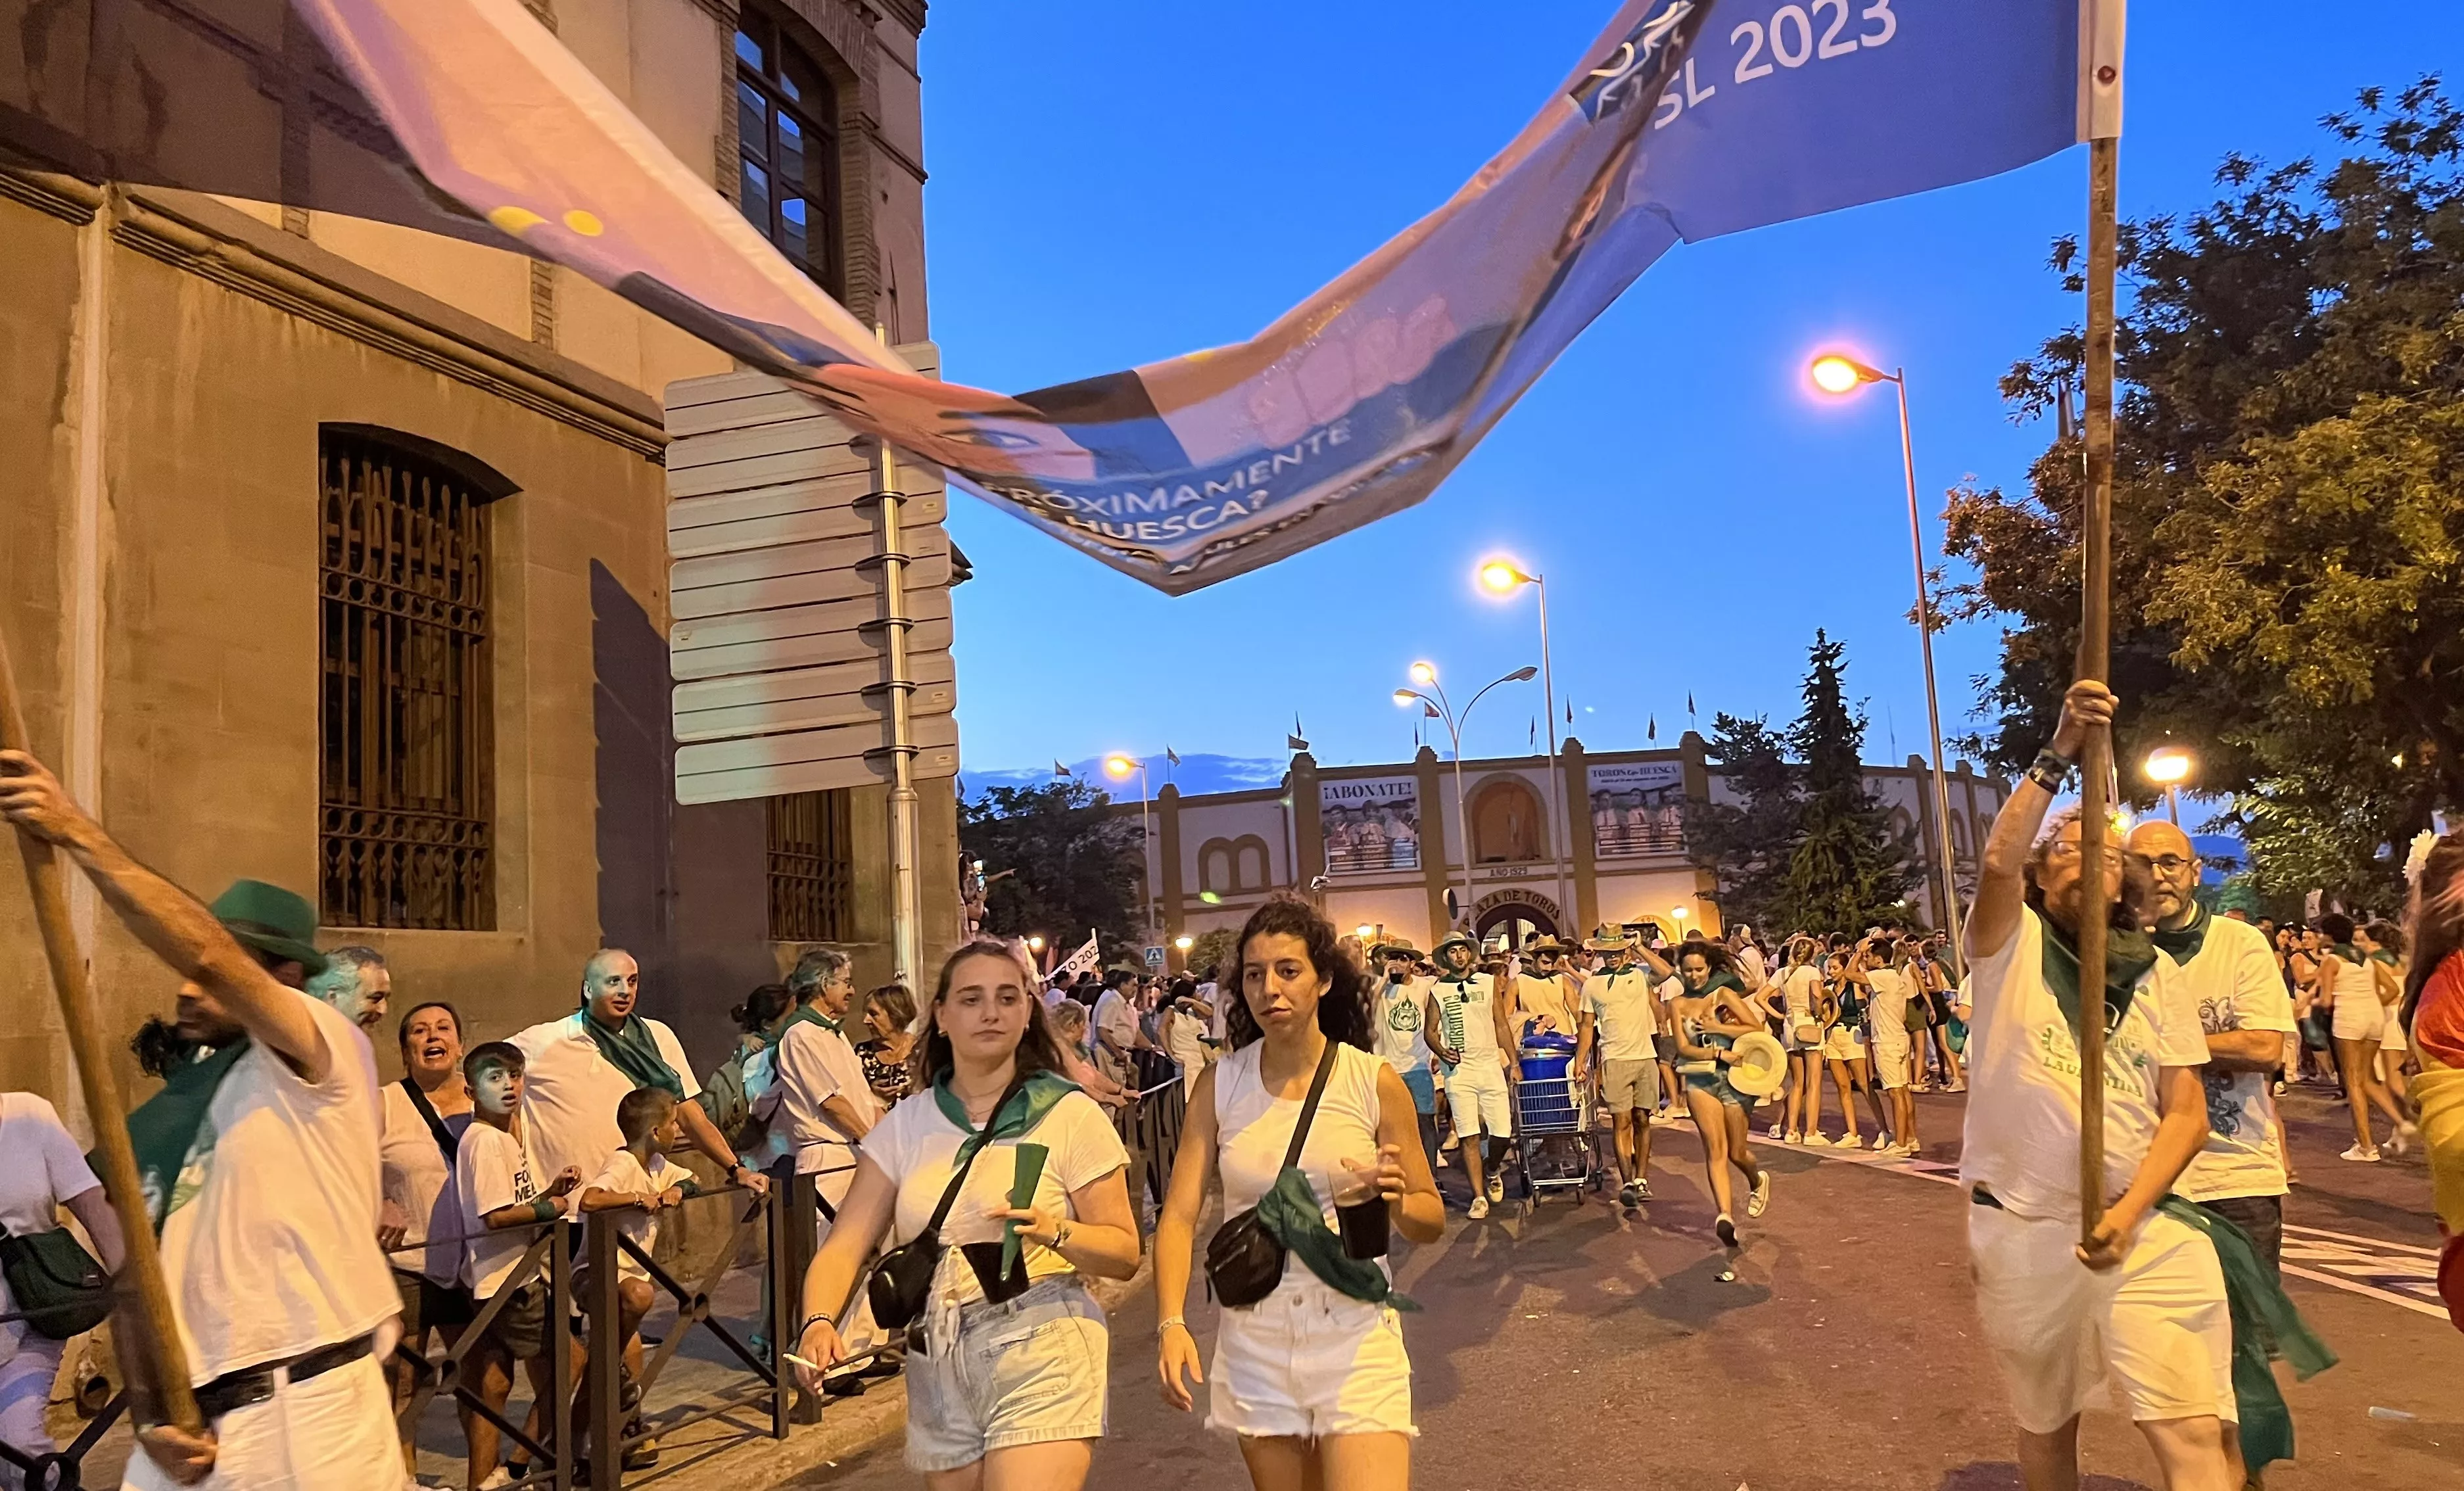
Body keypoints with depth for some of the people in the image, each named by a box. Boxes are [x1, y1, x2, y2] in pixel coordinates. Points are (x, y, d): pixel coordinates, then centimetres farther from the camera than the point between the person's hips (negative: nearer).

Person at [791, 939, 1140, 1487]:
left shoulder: (1069, 1114, -4)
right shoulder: (906, 1124, 7)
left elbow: (1125, 1252, -4)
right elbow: (844, 1247, 1)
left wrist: (1056, 1232, -22)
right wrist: (819, 1323, -18)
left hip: (1041, 1360, -4)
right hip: (936, 1370, 4)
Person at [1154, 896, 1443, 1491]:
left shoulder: (1375, 1081, -5)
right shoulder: (1221, 1084, -2)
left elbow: (1432, 1221, 3)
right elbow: (1179, 1215, -6)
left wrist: (1396, 1200, -19)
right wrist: (1172, 1323, -21)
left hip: (1355, 1334, -2)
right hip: (1253, 1337, 2)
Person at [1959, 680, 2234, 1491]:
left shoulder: (2158, 975, 5)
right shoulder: (2012, 944, -2)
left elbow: (2186, 1112, 0)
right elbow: (1995, 860, -26)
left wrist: (2128, 1213, -14)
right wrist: (2059, 755, -28)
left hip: (2145, 1227, 1)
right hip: (2021, 1228, -1)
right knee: (2045, 1421, 15)